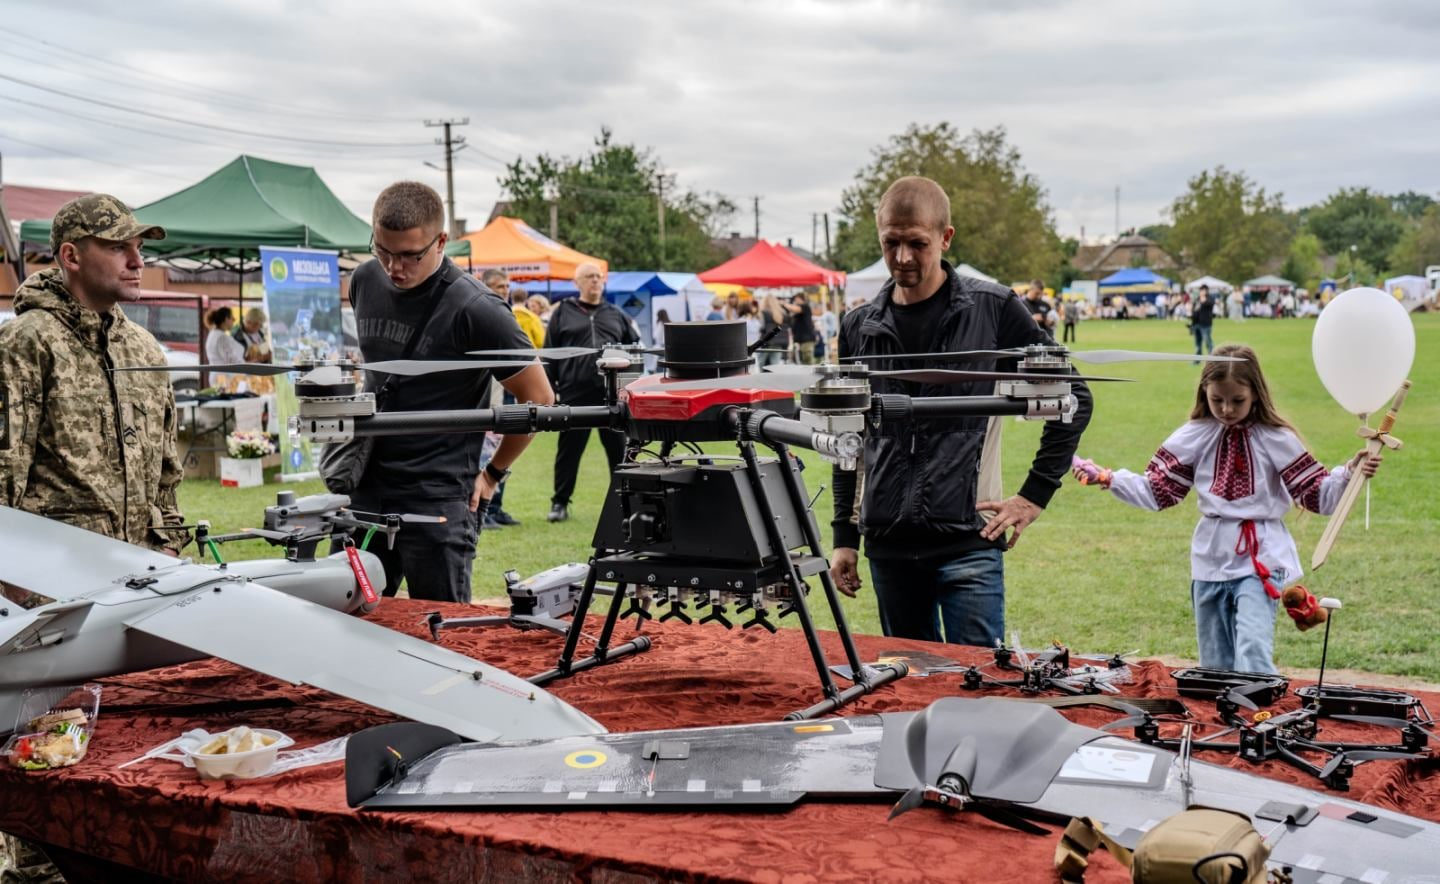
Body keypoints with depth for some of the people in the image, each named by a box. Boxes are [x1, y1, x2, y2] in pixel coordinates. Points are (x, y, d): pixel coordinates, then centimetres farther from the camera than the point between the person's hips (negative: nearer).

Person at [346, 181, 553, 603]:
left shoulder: (474, 309, -16)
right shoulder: (365, 281, 4)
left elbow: (538, 398, -8)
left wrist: (493, 473, -2)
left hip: (439, 502, -6)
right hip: (368, 489, 6)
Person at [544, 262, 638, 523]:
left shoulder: (616, 315, 15)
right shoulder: (563, 312, 8)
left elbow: (635, 345, 19)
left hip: (612, 393, 2)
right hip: (575, 393, -2)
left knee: (619, 448, 5)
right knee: (569, 449, 5)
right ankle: (560, 502, 15)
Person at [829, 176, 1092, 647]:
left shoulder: (993, 308, -3)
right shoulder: (860, 326, 8)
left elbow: (1072, 398, 3)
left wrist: (1035, 494, -1)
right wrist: (844, 537, 13)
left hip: (968, 540, -4)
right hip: (888, 543, 4)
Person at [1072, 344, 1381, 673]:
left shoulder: (1277, 439, -4)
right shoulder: (1194, 437, 3)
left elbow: (1317, 496, -3)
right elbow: (1157, 491, 5)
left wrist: (1348, 474, -20)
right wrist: (1109, 479, -6)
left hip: (1261, 559, -4)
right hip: (1210, 559, 4)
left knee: (1252, 653, -19)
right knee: (1215, 663, 13)